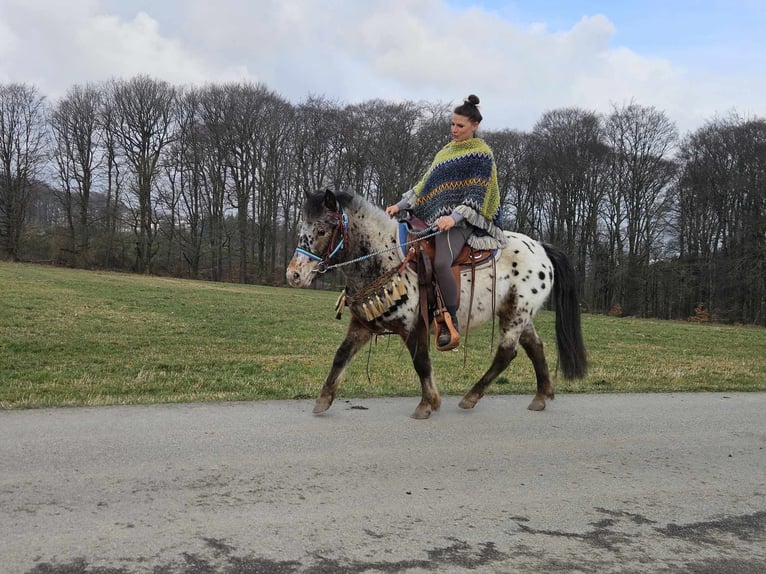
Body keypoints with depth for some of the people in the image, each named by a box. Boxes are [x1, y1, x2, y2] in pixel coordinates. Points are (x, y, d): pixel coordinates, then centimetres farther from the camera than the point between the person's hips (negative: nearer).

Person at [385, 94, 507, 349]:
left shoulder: (481, 154, -1)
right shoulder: (446, 151, 21)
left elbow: (476, 194, -11)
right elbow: (425, 183, 22)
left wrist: (454, 217, -25)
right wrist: (401, 205, 12)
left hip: (460, 220, -9)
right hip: (433, 217, 9)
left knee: (441, 263, -32)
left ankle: (451, 324, -20)